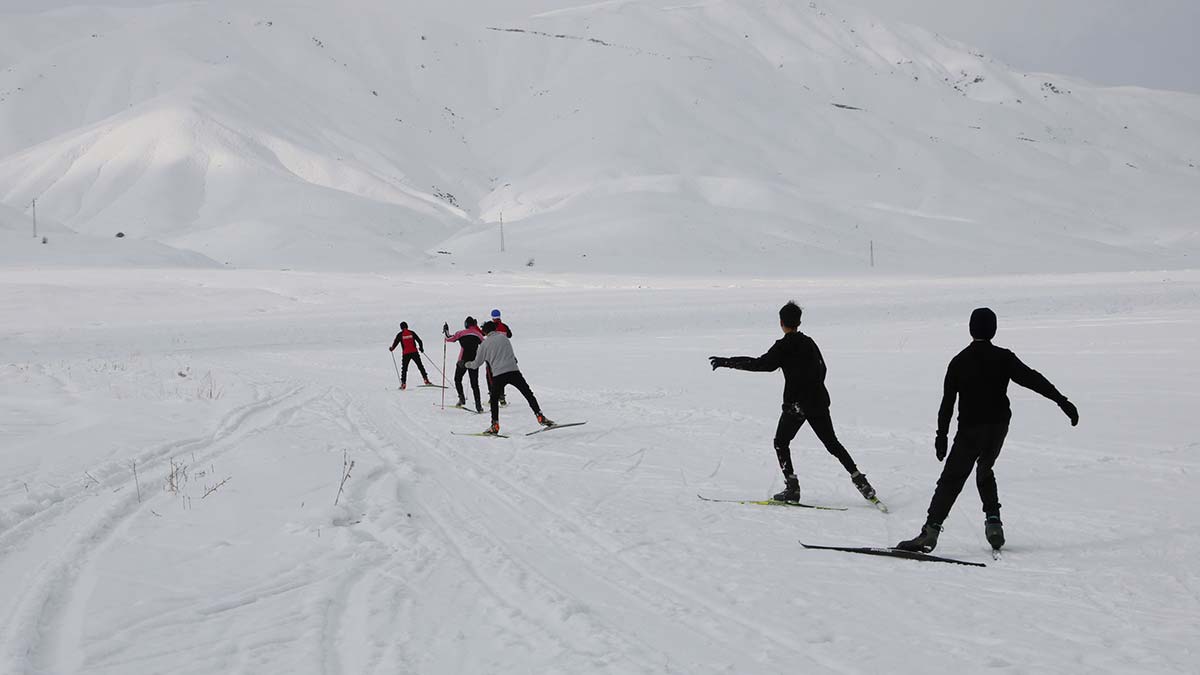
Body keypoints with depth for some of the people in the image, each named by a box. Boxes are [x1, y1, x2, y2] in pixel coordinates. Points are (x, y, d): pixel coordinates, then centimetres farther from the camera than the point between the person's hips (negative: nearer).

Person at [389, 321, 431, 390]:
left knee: (404, 368, 8)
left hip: (406, 353, -1)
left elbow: (395, 342, 2)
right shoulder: (411, 333, 6)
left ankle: (403, 383, 2)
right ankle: (426, 379, -2)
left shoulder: (400, 335, 1)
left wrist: (391, 348, 22)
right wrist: (421, 348, 24)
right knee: (420, 366, 7)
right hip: (414, 352, 1)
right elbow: (419, 341, 8)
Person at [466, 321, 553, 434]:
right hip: (513, 371, 1)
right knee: (529, 394, 7)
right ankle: (540, 417, -2)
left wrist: (467, 364, 34)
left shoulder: (485, 344, 7)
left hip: (498, 375, -1)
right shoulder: (503, 337, 12)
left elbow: (477, 363, 16)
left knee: (494, 400, 18)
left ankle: (495, 425, 10)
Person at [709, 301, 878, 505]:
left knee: (781, 443, 9)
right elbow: (821, 368, 19)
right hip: (819, 401, 6)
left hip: (796, 404, -6)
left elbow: (761, 364, -22)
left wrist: (727, 362, -21)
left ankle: (792, 488, 0)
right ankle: (859, 480, 10)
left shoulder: (784, 346, -12)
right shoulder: (809, 343, 9)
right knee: (832, 443, 15)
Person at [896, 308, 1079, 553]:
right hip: (998, 427, 2)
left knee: (951, 479, -3)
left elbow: (948, 402, -1)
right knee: (985, 471, 25)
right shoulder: (1003, 358, -2)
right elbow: (1033, 379, -9)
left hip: (969, 430, -2)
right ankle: (993, 520, 9)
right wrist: (1062, 401, -9)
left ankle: (931, 530, -15)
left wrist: (942, 434, 4)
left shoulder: (959, 362, -1)